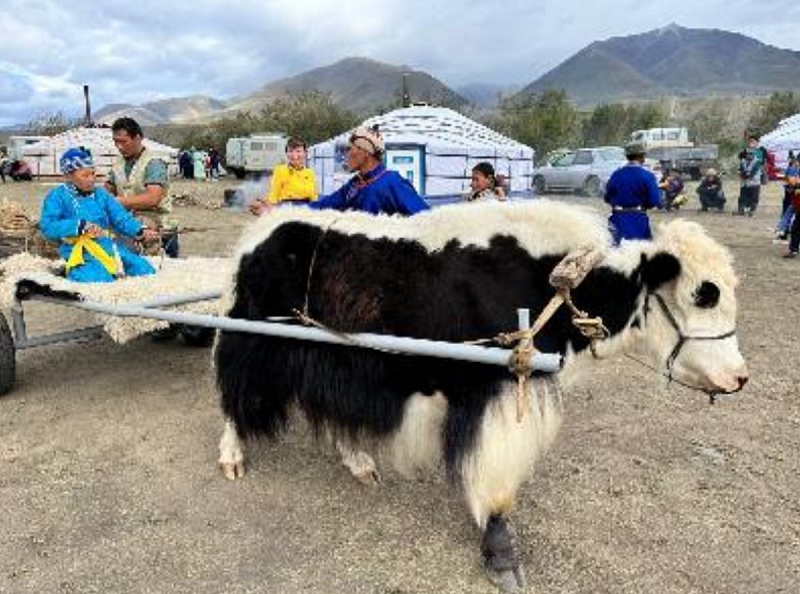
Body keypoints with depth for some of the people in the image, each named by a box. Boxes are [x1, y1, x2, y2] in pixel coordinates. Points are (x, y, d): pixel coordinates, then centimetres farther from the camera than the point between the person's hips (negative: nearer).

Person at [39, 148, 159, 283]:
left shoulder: (100, 194, 17)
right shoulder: (57, 196, 3)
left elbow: (121, 218, 11)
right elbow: (47, 227, -10)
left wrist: (141, 230, -9)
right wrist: (81, 226, -21)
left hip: (110, 247, 5)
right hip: (83, 254, -5)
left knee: (146, 270, -9)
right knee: (101, 279, -31)